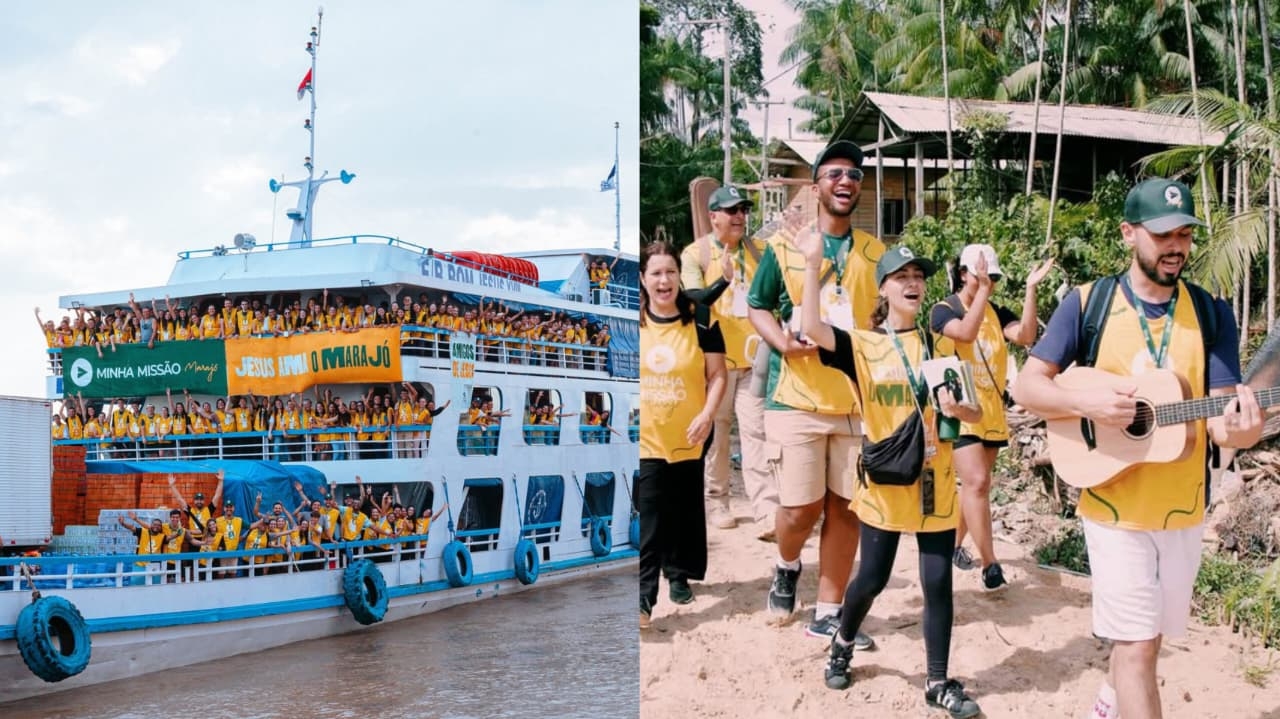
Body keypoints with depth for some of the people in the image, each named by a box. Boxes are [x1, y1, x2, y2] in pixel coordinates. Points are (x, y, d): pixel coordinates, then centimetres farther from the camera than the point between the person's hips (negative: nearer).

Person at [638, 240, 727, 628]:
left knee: (685, 511, 13)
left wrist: (707, 414, -16)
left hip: (688, 436, 0)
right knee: (650, 517, -6)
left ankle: (678, 574, 32)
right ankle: (643, 596, -5)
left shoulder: (700, 320, -4)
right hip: (647, 437, 0)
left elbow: (717, 375, -2)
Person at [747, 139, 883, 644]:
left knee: (845, 508, 5)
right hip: (797, 398, -3)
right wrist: (782, 341, -16)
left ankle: (827, 613, 17)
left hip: (858, 401, 3)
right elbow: (757, 307, 4)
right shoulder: (783, 245, 0)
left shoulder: (876, 253, 9)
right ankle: (787, 567, 31)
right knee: (800, 508, -2)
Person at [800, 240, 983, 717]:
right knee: (872, 578, 6)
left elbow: (975, 414, 4)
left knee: (938, 584, 3)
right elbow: (812, 329, -22)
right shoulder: (864, 346, -2)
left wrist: (957, 409, -19)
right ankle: (843, 641, 35)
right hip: (885, 483, -2)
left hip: (935, 484, 2)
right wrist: (812, 264, -27)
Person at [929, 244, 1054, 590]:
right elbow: (966, 332, -28)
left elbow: (1026, 336, -12)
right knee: (977, 482, -15)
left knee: (976, 483, 13)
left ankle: (955, 544, 30)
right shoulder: (944, 309, -6)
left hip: (991, 411, 6)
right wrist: (981, 289, -30)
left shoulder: (996, 312, 7)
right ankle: (990, 565, -14)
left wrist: (1030, 289, -17)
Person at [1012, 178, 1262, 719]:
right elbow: (1026, 386, -6)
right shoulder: (1088, 303, -6)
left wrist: (1238, 429, -31)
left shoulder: (1211, 313, 0)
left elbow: (1219, 412, -7)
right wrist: (1087, 400, -24)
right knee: (1137, 643, -5)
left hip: (1183, 509, 3)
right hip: (1115, 507, -3)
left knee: (1144, 635, 19)